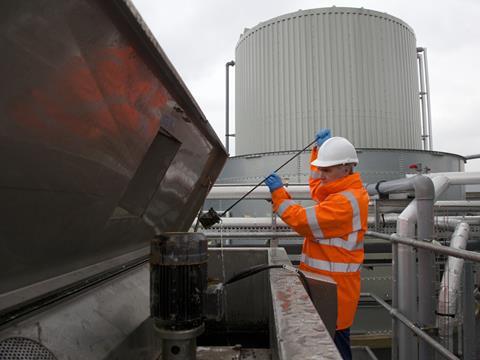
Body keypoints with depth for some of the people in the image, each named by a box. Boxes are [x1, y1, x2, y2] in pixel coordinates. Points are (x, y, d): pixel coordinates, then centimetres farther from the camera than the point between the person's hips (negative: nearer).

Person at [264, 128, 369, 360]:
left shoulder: (346, 201, -21)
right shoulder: (339, 191, 11)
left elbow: (303, 221, -23)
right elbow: (316, 184, 30)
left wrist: (278, 193, -14)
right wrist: (320, 148, 25)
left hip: (334, 287, -10)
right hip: (326, 282, 10)